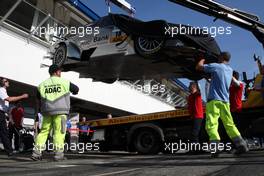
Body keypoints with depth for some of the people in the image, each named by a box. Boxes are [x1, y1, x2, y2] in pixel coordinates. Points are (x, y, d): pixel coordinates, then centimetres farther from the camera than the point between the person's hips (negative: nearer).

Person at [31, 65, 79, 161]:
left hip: (47, 111, 4)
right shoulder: (64, 82, 1)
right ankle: (58, 154, -2)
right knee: (59, 132, -1)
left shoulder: (42, 84, 9)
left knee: (44, 131, 11)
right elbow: (76, 89, 15)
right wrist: (74, 91, 37)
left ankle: (36, 152, 9)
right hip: (60, 111, -4)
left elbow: (39, 98, 18)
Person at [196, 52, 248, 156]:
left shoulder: (216, 66, -4)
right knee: (229, 124, 13)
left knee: (211, 125, -11)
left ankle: (215, 147, -25)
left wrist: (202, 60, 21)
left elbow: (198, 67, 2)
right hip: (225, 101, 7)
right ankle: (241, 144, 6)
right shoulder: (230, 70, 16)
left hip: (214, 100, -6)